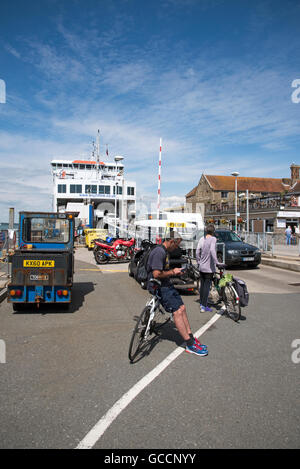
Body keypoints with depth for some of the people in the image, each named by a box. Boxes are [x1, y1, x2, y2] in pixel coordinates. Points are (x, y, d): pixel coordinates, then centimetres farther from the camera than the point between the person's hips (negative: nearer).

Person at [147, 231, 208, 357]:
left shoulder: (165, 251, 14)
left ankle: (191, 338, 11)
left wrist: (174, 271, 10)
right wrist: (172, 272, -12)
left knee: (182, 308, 5)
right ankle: (190, 345, -10)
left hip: (166, 285, 10)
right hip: (158, 286, -10)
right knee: (177, 312, -14)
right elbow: (156, 274, -25)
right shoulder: (159, 252, -19)